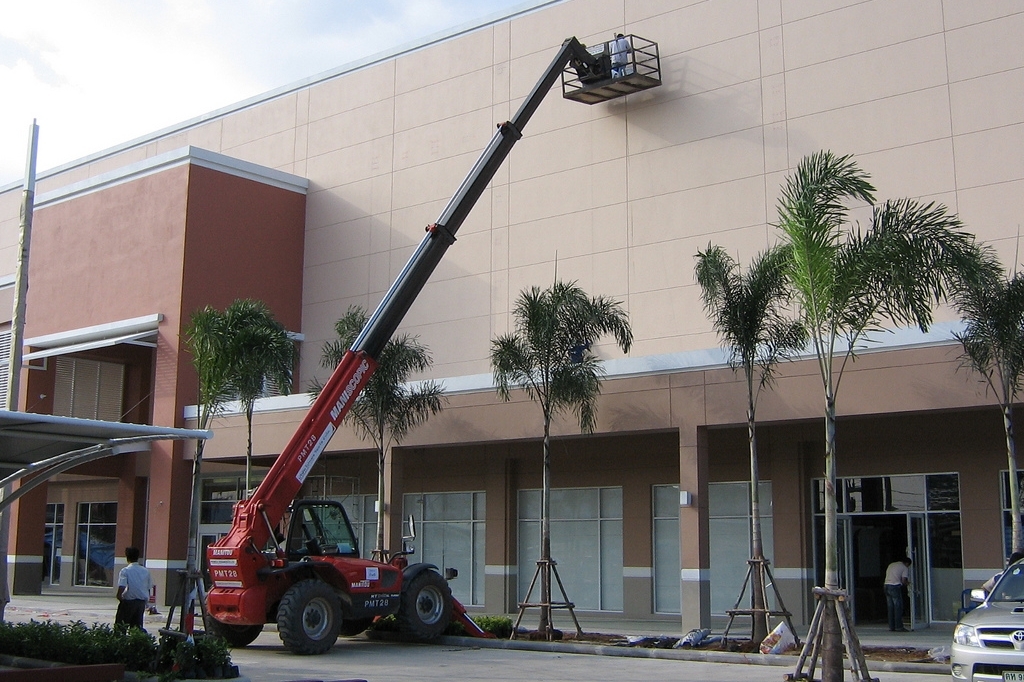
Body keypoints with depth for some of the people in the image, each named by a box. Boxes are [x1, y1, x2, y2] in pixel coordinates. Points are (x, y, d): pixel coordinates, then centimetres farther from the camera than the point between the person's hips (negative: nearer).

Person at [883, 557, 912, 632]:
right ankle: (899, 627, -2)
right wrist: (907, 583, 16)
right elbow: (903, 581, -6)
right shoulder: (905, 568, 3)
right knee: (898, 607, -1)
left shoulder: (891, 565, 23)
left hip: (886, 585, 7)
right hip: (895, 586, -7)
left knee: (890, 608, 10)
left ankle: (891, 627, 11)